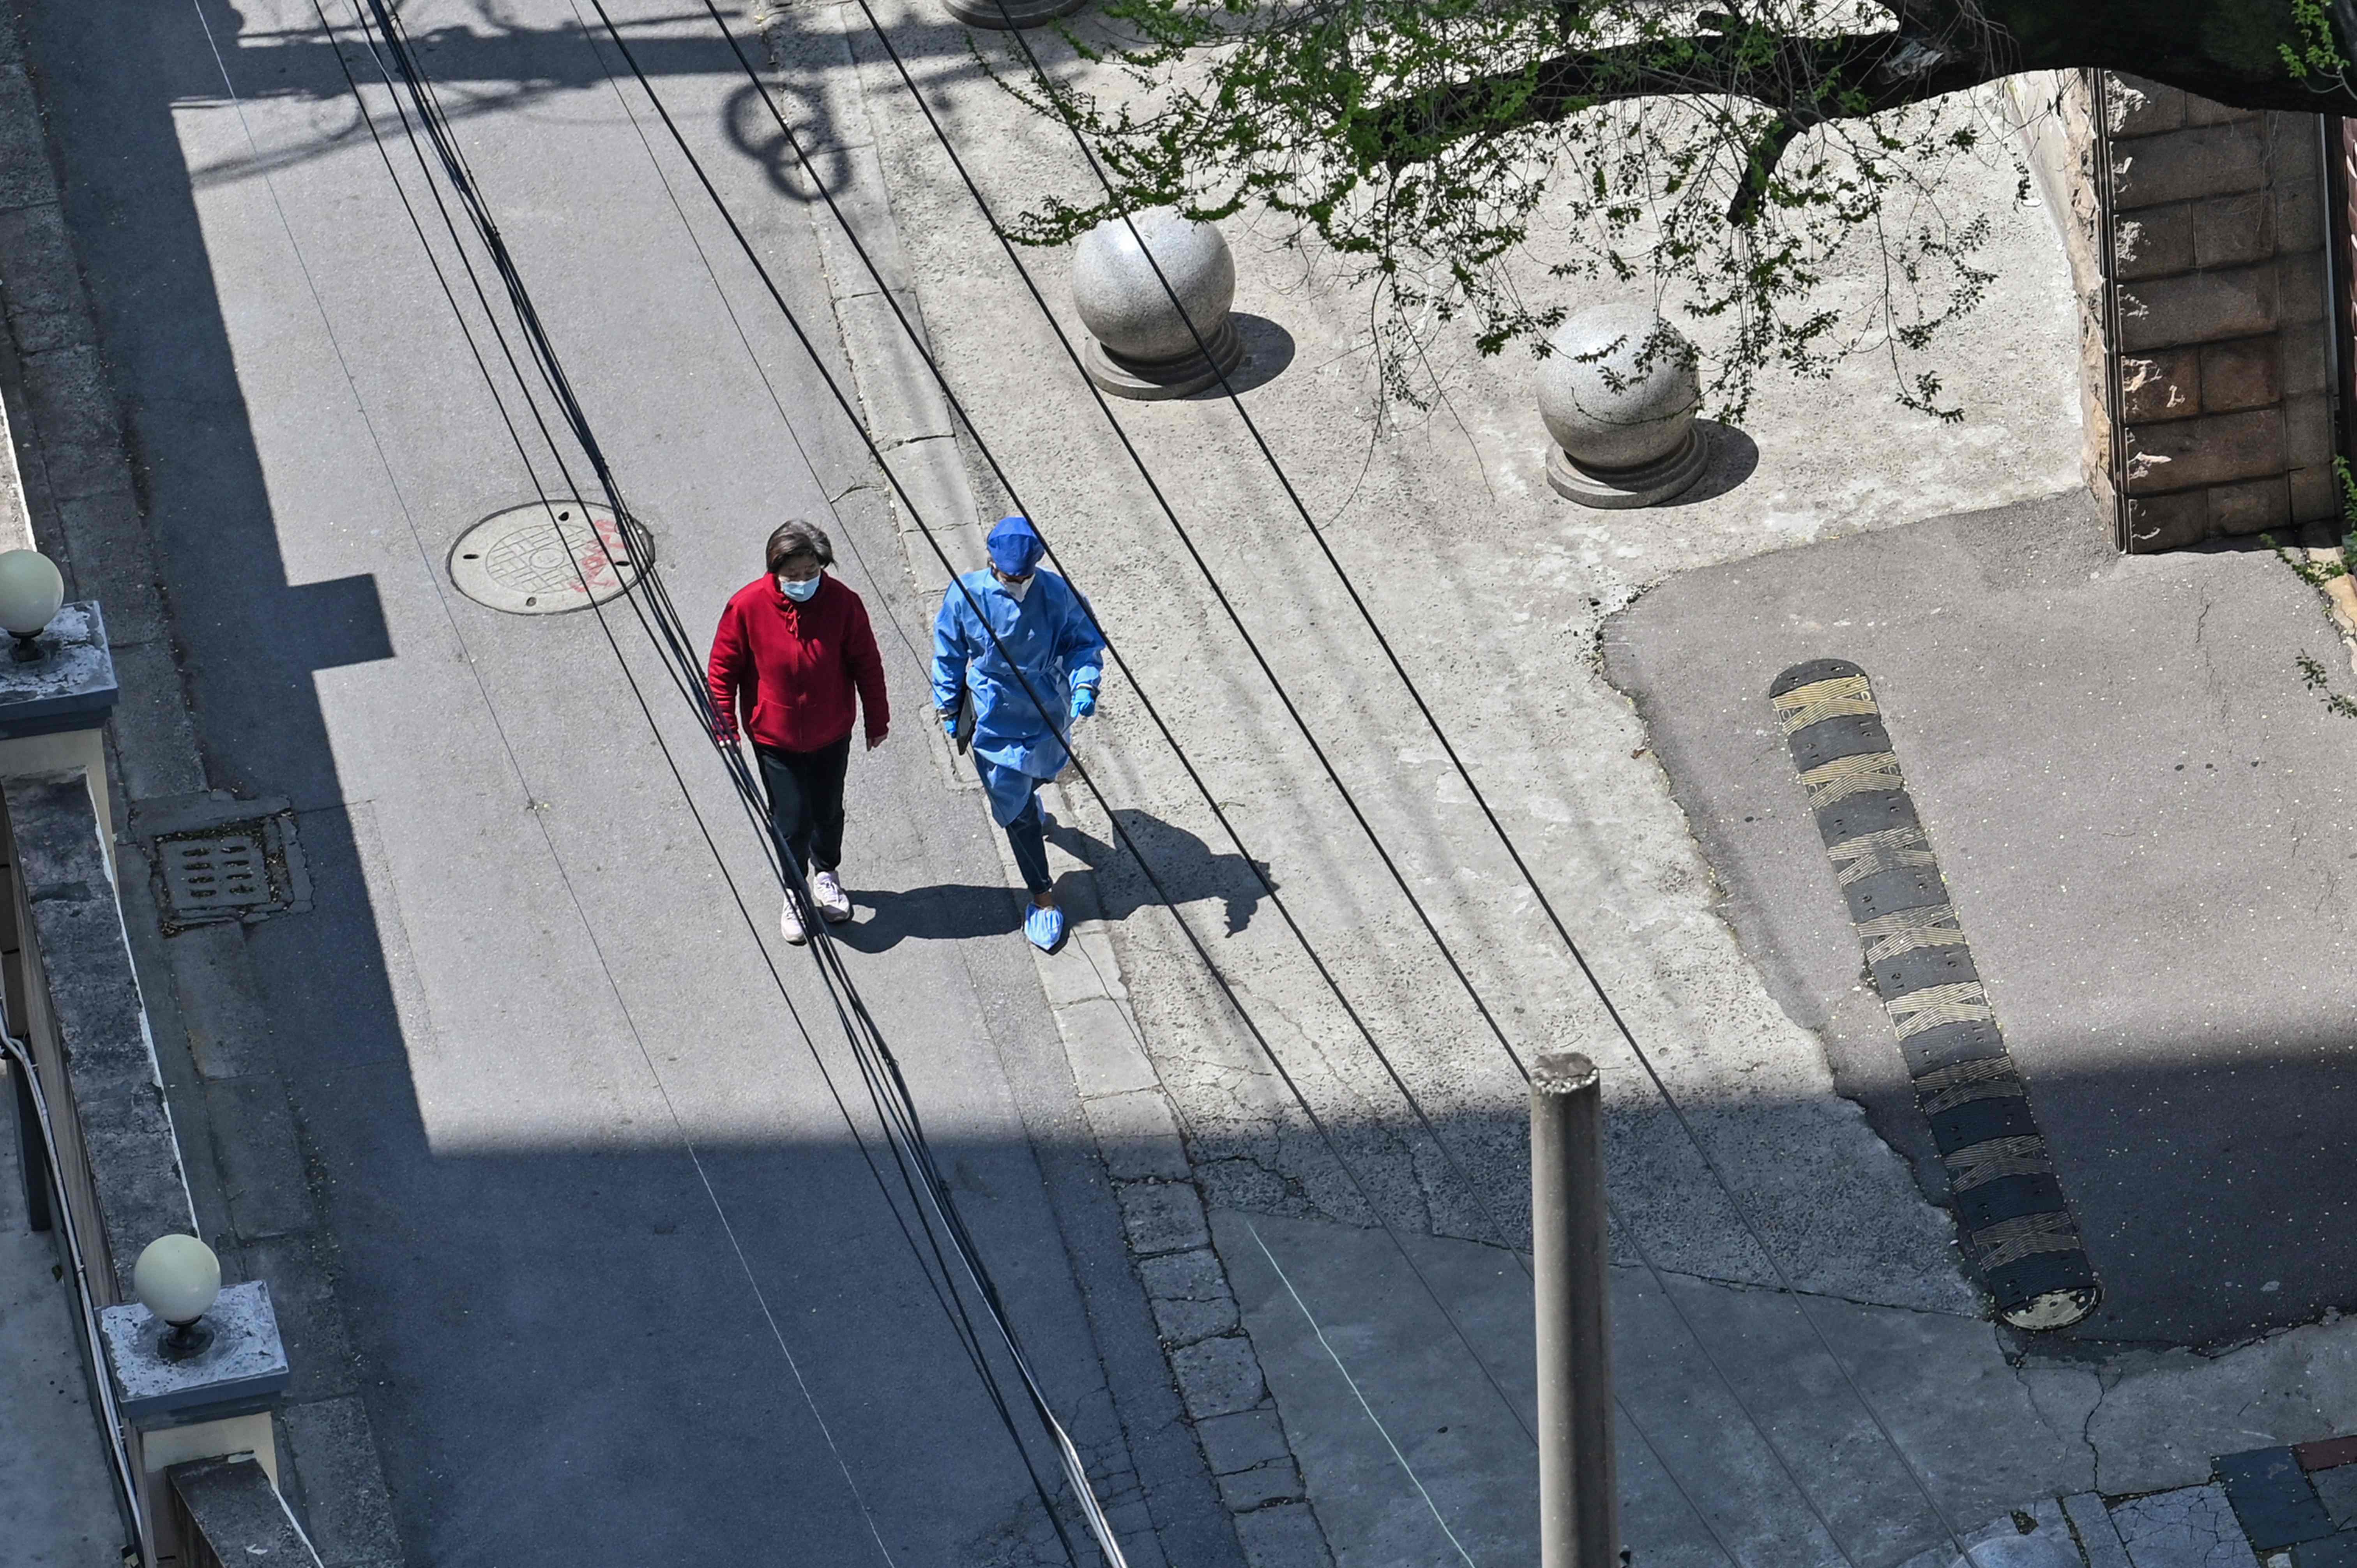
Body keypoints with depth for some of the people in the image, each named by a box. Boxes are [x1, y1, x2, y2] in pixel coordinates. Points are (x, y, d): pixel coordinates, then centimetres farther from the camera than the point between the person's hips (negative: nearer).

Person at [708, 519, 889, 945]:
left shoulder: (842, 602, -18)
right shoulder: (748, 606, -21)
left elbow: (866, 664, -4)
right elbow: (722, 670, -7)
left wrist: (877, 720, 5)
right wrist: (724, 728, -4)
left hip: (832, 734, 2)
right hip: (775, 738, -2)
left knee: (828, 812, 20)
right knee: (792, 820, 2)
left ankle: (825, 874, 48)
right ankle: (795, 894, 27)